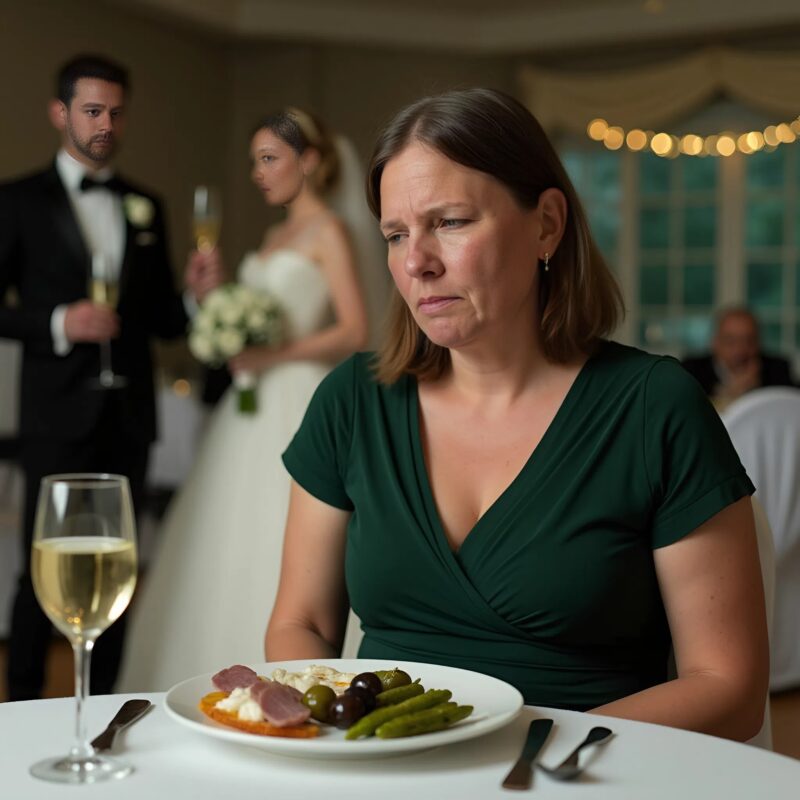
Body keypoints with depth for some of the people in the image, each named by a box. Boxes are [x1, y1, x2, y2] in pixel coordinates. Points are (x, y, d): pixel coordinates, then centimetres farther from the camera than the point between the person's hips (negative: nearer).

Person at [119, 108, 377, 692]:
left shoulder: (329, 232, -4)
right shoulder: (275, 236, 19)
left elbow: (354, 331, -13)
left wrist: (272, 355, -18)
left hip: (298, 406, -8)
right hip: (255, 407, 8)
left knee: (285, 553, -7)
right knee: (234, 550, 8)